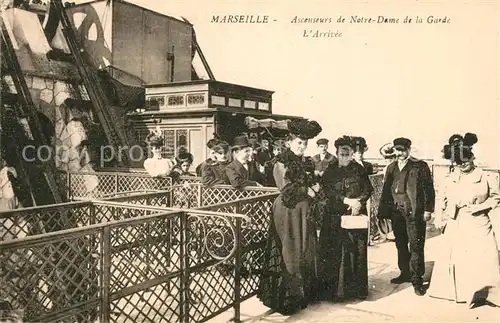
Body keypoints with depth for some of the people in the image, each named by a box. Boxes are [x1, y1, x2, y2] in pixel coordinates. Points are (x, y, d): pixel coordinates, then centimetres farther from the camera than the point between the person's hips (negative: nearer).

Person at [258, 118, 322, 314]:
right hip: (288, 213, -7)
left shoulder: (307, 163, 11)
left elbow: (314, 185, 16)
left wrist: (315, 188, -6)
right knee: (289, 254, -1)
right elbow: (286, 189, -14)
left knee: (306, 252, 11)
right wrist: (307, 191, -9)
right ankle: (286, 297, 10)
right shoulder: (282, 164, -9)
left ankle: (304, 293, 24)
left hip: (304, 212, 7)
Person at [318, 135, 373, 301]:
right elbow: (327, 190, -4)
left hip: (356, 215, 0)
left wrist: (359, 202, -13)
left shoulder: (359, 169, 8)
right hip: (334, 215, 0)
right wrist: (347, 200, -13)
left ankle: (355, 288, 12)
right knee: (333, 252, -1)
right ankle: (333, 288, 8)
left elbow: (368, 189, 5)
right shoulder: (330, 170, 6)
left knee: (355, 251, 0)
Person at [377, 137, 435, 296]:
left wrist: (428, 210, -11)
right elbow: (386, 191, 12)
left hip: (414, 213, -5)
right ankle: (405, 273, 28)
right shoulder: (391, 168, 13)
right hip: (396, 213, 5)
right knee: (401, 245, 14)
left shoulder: (420, 166, -2)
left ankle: (417, 279, 7)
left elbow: (429, 189, -4)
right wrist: (382, 213, 7)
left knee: (416, 247, -2)